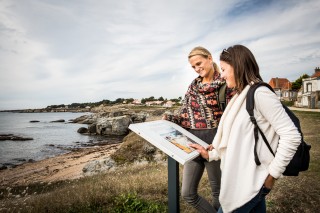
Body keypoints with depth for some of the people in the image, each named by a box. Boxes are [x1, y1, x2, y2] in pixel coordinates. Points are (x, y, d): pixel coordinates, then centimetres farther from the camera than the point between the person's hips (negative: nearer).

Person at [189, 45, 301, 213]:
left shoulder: (260, 93, -16)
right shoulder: (241, 96, 11)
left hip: (250, 181, -7)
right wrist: (211, 154, 9)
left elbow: (291, 136, -19)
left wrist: (273, 174, -14)